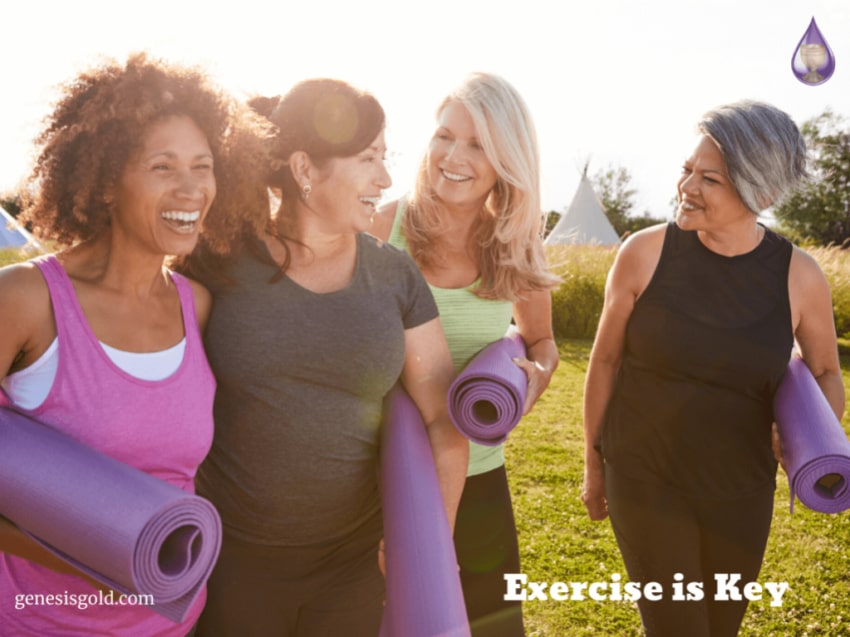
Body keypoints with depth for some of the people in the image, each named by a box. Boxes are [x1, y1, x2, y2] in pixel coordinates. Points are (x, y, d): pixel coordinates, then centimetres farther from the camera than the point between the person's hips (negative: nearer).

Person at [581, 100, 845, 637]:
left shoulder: (799, 277, -10)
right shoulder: (646, 252, -14)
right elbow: (605, 360, -3)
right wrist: (593, 463, 3)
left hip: (739, 492, 2)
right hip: (644, 480, -2)